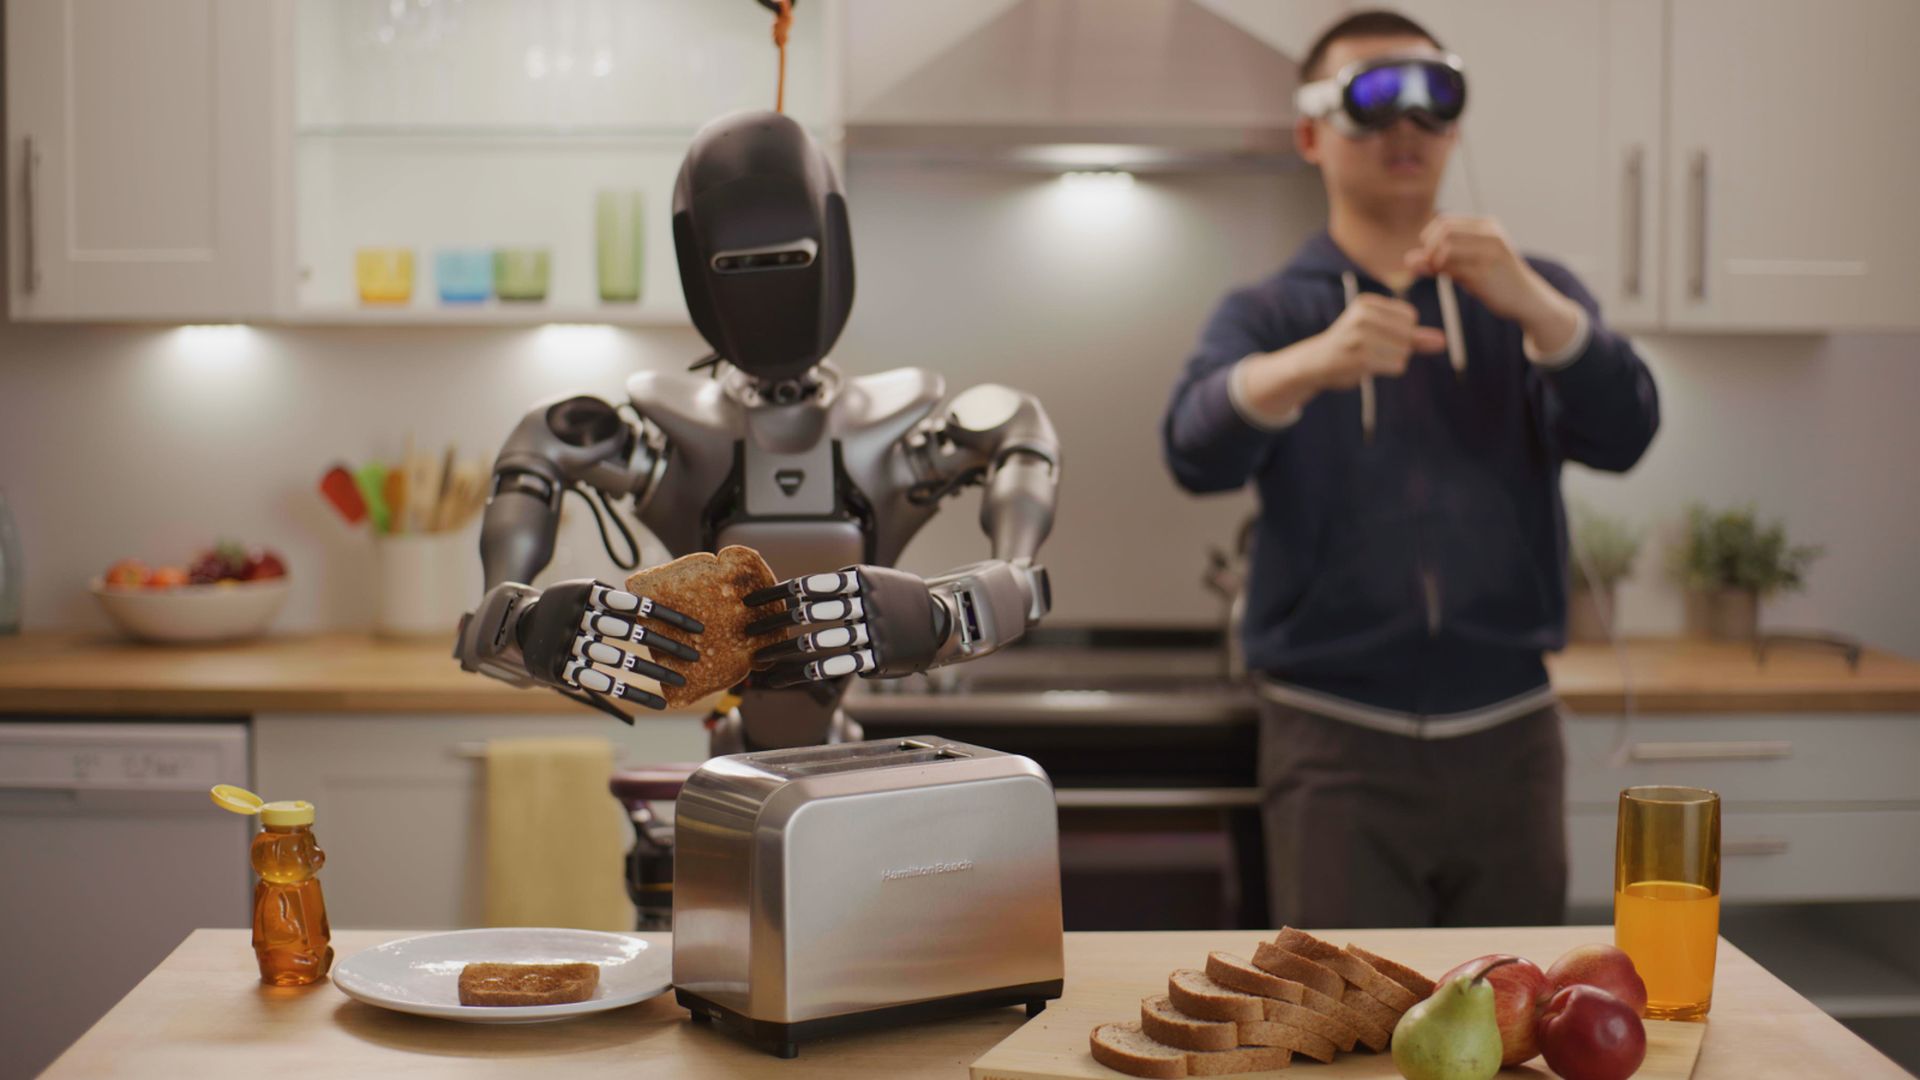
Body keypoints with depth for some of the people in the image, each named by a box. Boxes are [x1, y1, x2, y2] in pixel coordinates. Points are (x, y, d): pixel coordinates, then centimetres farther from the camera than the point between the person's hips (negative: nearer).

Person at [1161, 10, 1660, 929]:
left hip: (1508, 744, 2)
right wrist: (1311, 363, -38)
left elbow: (1622, 436, -7)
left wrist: (1529, 304, -26)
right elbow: (1199, 451, -17)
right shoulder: (1268, 317, 5)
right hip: (1337, 748, -2)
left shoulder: (1530, 299, 12)